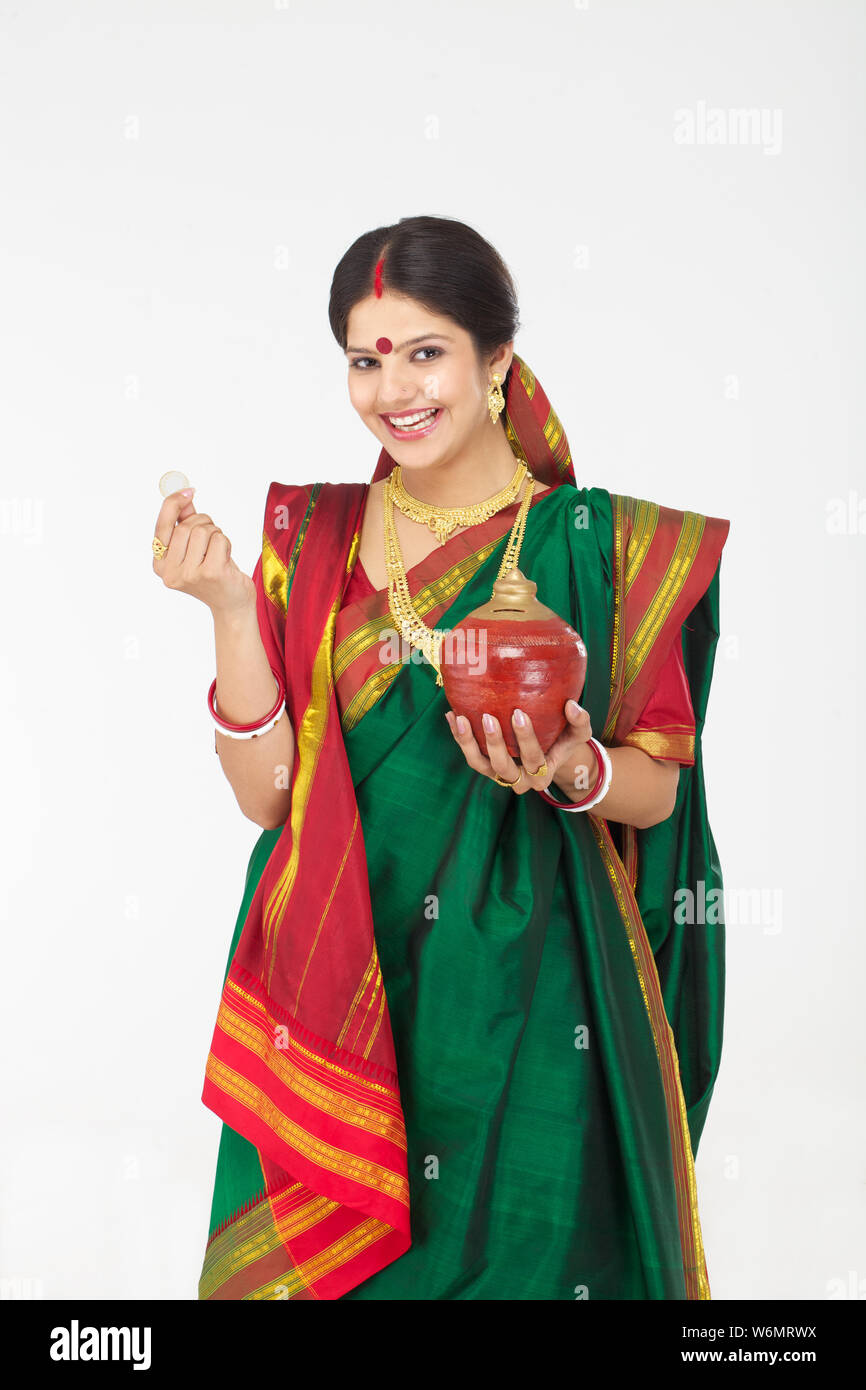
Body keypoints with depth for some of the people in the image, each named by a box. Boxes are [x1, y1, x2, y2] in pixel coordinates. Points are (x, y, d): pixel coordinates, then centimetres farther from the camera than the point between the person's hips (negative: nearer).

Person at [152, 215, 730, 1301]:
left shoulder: (597, 541, -4)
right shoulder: (312, 535, 3)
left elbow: (659, 785, 1)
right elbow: (267, 796, -2)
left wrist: (573, 774, -20)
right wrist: (232, 608, -12)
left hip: (528, 997, -2)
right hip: (338, 993, 2)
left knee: (518, 1250, 7)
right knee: (338, 1260, 11)